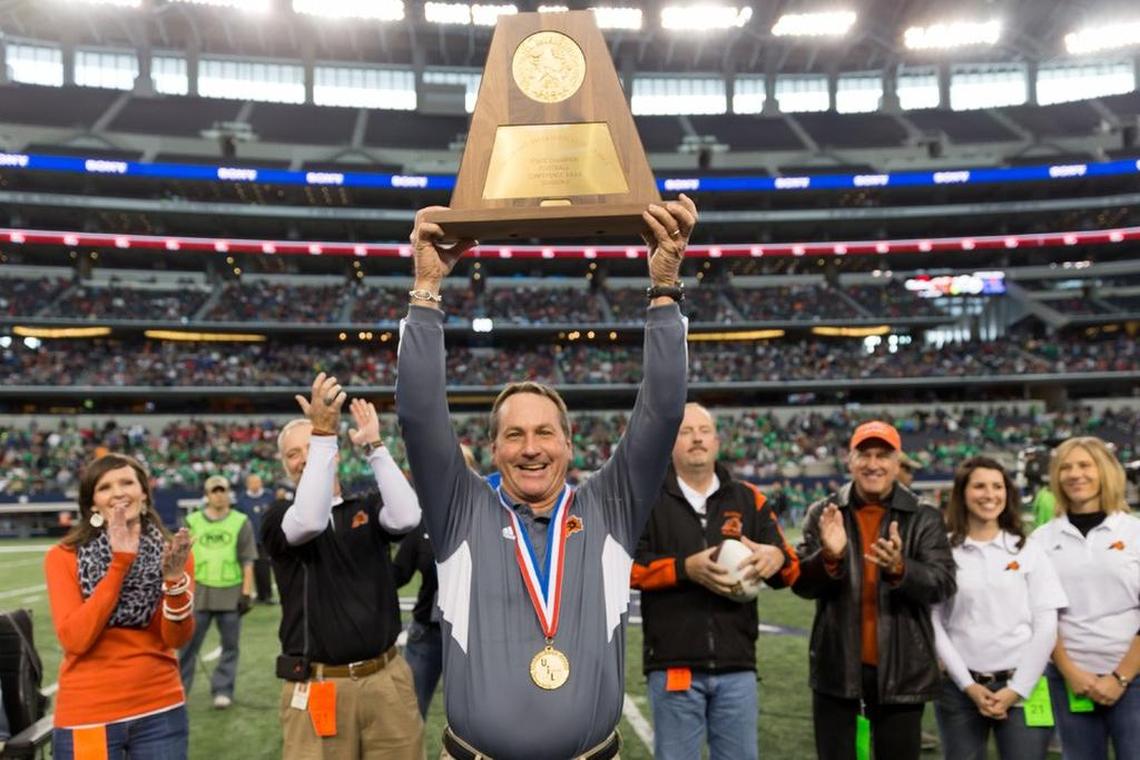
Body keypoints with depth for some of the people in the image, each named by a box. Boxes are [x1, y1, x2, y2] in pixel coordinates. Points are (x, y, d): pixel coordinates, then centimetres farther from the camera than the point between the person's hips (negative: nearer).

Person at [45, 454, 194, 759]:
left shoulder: (170, 552, 1)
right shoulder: (63, 557, -4)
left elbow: (177, 638, -8)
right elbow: (74, 639, -15)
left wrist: (175, 581, -24)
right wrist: (119, 564, -19)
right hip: (88, 715, -1)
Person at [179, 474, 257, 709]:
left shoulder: (241, 522, 5)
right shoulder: (192, 521, 8)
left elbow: (247, 561, 3)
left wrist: (247, 592, -3)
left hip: (231, 592, 0)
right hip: (199, 591, 1)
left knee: (230, 644, 4)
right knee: (188, 641, 2)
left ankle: (222, 690, 13)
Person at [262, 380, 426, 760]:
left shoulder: (368, 507, 7)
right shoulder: (277, 517, 2)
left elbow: (406, 517, -15)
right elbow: (310, 521, -21)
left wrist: (374, 446, -12)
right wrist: (324, 431, -26)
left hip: (386, 678, 2)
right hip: (317, 686, -1)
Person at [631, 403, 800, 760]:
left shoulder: (749, 499, 10)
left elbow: (790, 569, 8)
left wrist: (777, 557, -17)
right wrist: (685, 568, -21)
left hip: (737, 667, 3)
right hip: (673, 666, -3)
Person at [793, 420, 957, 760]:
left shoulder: (924, 518, -1)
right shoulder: (822, 514, 1)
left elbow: (943, 584, -11)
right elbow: (800, 583, -4)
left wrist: (899, 568, -31)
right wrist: (829, 556, -25)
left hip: (901, 671, 0)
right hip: (837, 669, 1)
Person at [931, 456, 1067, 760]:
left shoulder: (1029, 552, 4)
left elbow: (1046, 626, 1)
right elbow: (935, 625, 0)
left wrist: (1016, 689, -6)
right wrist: (968, 685, -6)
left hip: (1021, 688, 0)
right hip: (960, 689, 0)